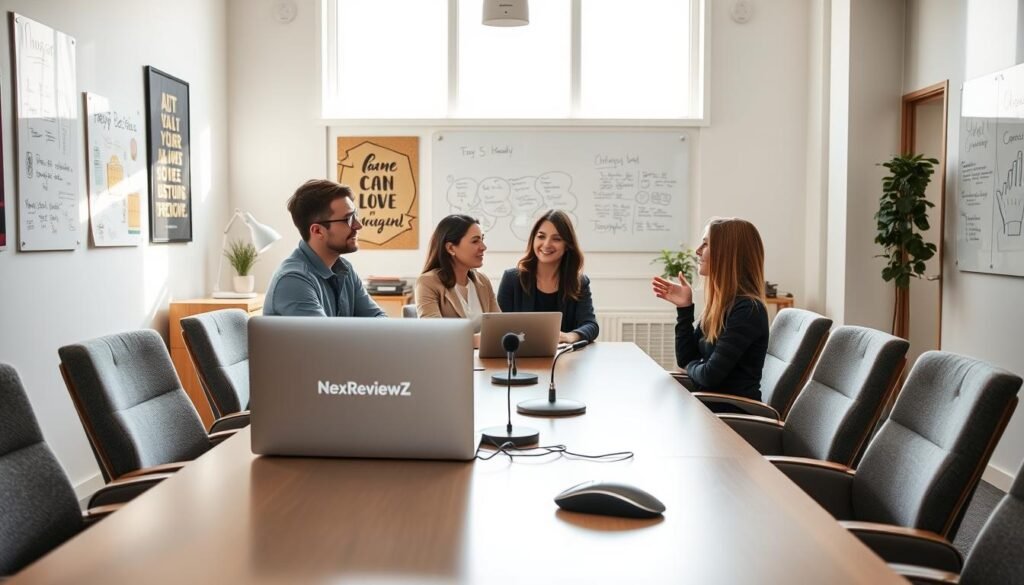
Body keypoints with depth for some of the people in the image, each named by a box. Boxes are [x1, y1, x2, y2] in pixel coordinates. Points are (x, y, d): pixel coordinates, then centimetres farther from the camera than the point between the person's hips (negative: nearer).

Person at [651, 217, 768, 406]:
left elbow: (710, 375, -22)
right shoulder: (720, 304, 7)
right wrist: (684, 307, 0)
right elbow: (685, 359, 9)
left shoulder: (747, 309, -19)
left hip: (734, 412, -7)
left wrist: (692, 367, 0)